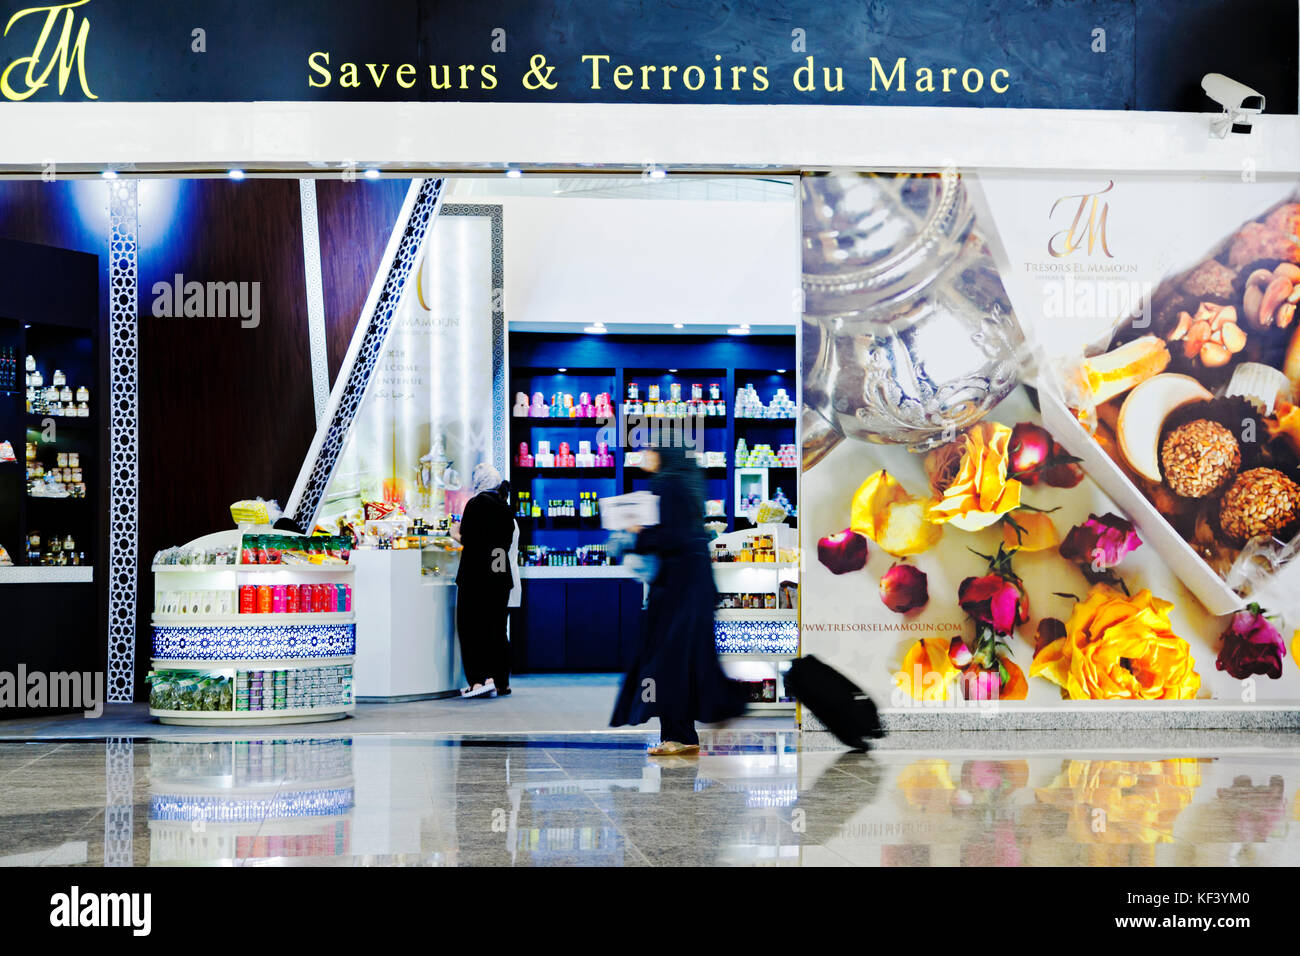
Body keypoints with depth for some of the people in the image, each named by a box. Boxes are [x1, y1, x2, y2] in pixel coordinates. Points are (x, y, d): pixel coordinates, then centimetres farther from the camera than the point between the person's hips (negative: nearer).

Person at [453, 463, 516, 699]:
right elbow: (507, 542, 13)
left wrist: (457, 534, 8)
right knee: (496, 627, 11)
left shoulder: (475, 504, -9)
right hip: (501, 573, 6)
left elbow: (467, 539, -13)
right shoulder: (506, 508, 11)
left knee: (471, 625, -1)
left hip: (477, 573, -6)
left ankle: (480, 679, -11)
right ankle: (500, 683, 11)